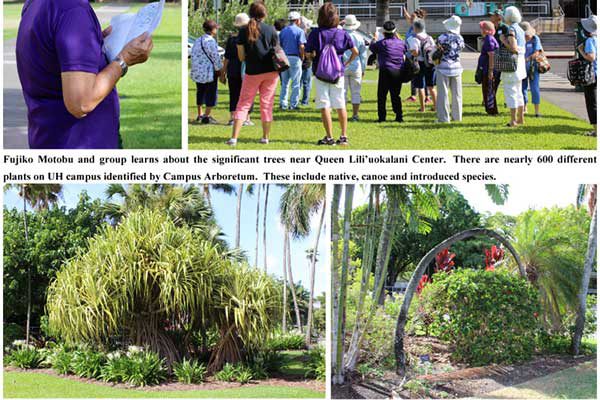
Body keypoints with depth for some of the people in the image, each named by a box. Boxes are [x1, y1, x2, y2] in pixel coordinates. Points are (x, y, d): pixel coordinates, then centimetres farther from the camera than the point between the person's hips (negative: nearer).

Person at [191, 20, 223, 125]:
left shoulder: (197, 40, 11)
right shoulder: (210, 41, -15)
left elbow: (193, 55, 14)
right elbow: (215, 56, -15)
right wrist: (219, 69, -4)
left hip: (197, 71, 8)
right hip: (209, 71, -8)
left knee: (200, 92, 19)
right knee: (211, 93, -1)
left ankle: (199, 115, 26)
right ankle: (206, 116, -4)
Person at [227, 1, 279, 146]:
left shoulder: (244, 31, -3)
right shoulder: (270, 29, -4)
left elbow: (241, 57, -2)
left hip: (252, 72, 0)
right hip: (271, 71, 0)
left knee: (243, 104, 4)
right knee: (267, 104, 10)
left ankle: (234, 137, -5)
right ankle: (266, 137, 14)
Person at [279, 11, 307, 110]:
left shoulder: (283, 31, 9)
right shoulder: (299, 31, -6)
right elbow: (301, 47, -13)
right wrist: (302, 58, -1)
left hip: (284, 58, 5)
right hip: (295, 58, -5)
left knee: (284, 83, 12)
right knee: (295, 83, 2)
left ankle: (283, 103, 10)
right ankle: (293, 104, 1)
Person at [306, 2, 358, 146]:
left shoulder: (316, 33, -9)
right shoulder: (342, 33, -1)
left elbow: (309, 54, -11)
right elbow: (355, 52, 1)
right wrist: (347, 63, 13)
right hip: (338, 73, 3)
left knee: (324, 106, 1)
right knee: (340, 105, 11)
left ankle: (329, 137, -1)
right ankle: (344, 136, 14)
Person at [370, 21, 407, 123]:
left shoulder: (382, 43, -9)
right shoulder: (401, 43, 4)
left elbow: (371, 47, 9)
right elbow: (405, 48, 27)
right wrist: (397, 37, 34)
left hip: (386, 71, -4)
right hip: (398, 72, 4)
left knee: (382, 95, 3)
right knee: (396, 95, 11)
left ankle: (382, 117, 0)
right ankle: (399, 116, 8)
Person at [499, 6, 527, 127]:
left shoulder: (511, 30, -16)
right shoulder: (520, 29, 12)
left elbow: (514, 48, -23)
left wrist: (503, 40, -14)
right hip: (520, 63, 9)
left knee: (510, 92, -5)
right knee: (518, 92, 16)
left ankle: (513, 120, -6)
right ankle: (521, 118, 22)